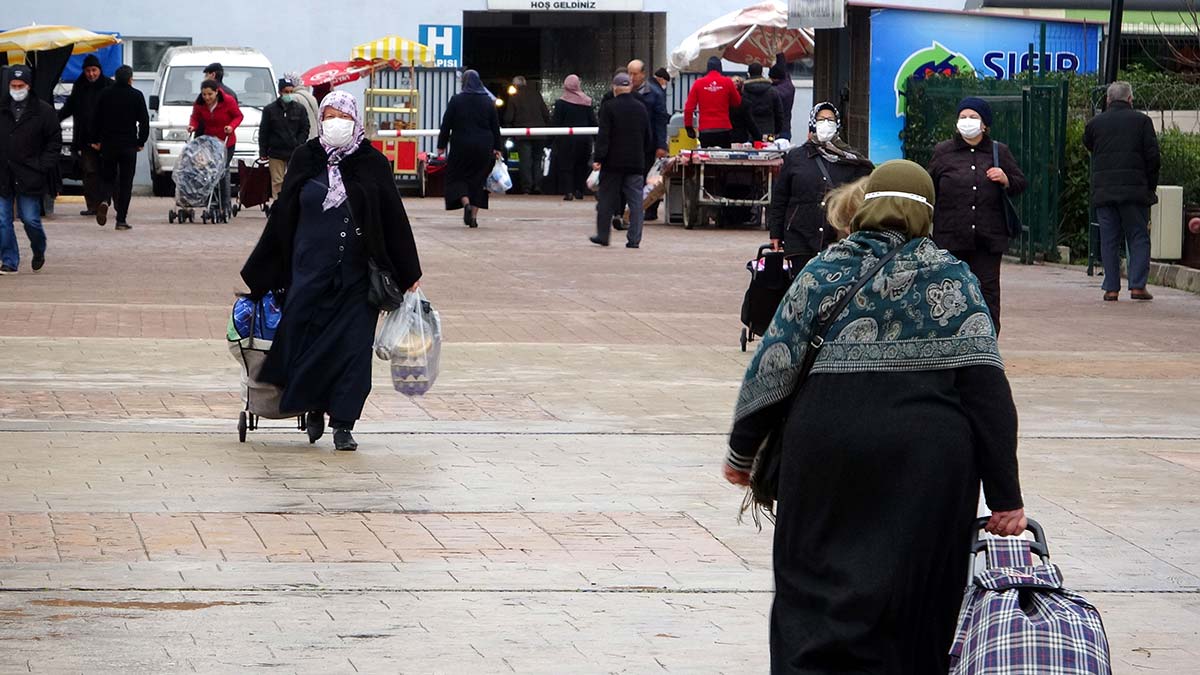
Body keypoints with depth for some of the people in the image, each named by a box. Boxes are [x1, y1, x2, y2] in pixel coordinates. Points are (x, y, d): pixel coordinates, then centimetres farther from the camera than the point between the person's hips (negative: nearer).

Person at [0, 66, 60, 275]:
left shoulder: (43, 111, -2)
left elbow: (55, 140, 4)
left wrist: (44, 165, -5)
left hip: (29, 177, -3)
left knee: (30, 219, 1)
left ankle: (39, 251, 28)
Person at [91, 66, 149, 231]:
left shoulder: (106, 94, 3)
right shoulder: (136, 96, -3)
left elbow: (96, 119, 5)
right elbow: (144, 122, -3)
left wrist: (96, 140, 13)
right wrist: (141, 142, 7)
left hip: (108, 144, 2)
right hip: (128, 146, -2)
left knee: (108, 178, 14)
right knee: (125, 182, 3)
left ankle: (104, 201, -17)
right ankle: (121, 220, -2)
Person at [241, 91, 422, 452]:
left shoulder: (372, 163, 1)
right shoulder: (305, 159, 4)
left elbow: (394, 219, 4)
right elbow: (281, 217, 9)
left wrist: (409, 274, 4)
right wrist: (255, 273, 10)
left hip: (357, 273, -1)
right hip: (310, 269, 1)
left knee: (352, 345, -3)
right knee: (305, 338, 0)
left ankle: (343, 423, 5)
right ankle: (314, 409, 23)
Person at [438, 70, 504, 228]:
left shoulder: (456, 100, -5)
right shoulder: (488, 101, 3)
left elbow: (446, 124, -4)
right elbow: (495, 126, 6)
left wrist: (441, 145, 3)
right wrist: (498, 148, 12)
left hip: (461, 146, -2)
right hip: (483, 147, 2)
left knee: (458, 178, 8)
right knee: (478, 179, 9)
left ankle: (466, 203, -18)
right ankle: (474, 215, 5)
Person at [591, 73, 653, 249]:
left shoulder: (608, 108, -8)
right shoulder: (641, 109, 6)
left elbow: (603, 135, -12)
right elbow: (648, 138, 12)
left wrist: (599, 158, -11)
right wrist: (647, 161, 21)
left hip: (613, 162, -3)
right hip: (636, 163, 3)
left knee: (607, 200, 8)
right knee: (635, 201, 2)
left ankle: (603, 235, 13)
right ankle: (634, 239, -3)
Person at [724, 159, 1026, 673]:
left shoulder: (822, 274, 5)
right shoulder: (950, 278, 1)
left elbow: (771, 372, 0)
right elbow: (985, 386, -7)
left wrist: (742, 452, 14)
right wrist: (1004, 495, -6)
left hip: (825, 456, 1)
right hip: (925, 470, -1)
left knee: (812, 596, 9)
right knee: (915, 610, 10)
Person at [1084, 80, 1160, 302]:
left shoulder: (1094, 123, 8)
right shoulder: (1141, 121, 0)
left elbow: (1088, 147, 16)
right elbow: (1152, 157, -2)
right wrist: (1151, 186, 6)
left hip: (1103, 190, 2)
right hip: (1135, 190, -2)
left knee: (1109, 240, 5)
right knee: (1138, 238, 4)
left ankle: (1111, 288, 2)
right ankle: (1137, 285, -3)